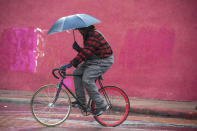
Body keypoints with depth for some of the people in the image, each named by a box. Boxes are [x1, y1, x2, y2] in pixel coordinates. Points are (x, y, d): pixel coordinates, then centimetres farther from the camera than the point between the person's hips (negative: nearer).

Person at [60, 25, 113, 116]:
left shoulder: (94, 36, -23)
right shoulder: (87, 36, 11)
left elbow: (85, 53, -31)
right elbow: (85, 52, 15)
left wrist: (71, 64, -34)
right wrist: (78, 48, -7)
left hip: (104, 61, -10)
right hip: (93, 60, 10)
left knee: (87, 80, -22)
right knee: (77, 73, 3)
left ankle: (101, 105, -15)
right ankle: (81, 101, 8)